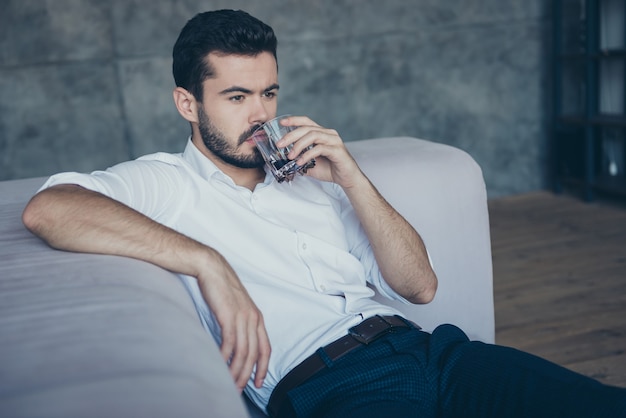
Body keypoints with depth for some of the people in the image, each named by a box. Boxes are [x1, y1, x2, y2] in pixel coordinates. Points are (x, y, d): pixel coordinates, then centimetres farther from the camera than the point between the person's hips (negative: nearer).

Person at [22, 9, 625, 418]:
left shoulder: (311, 180, 22)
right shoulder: (164, 182, 9)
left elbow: (419, 286, 15)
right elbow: (46, 209, -13)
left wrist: (350, 178, 3)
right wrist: (208, 262, -16)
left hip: (422, 348, 6)